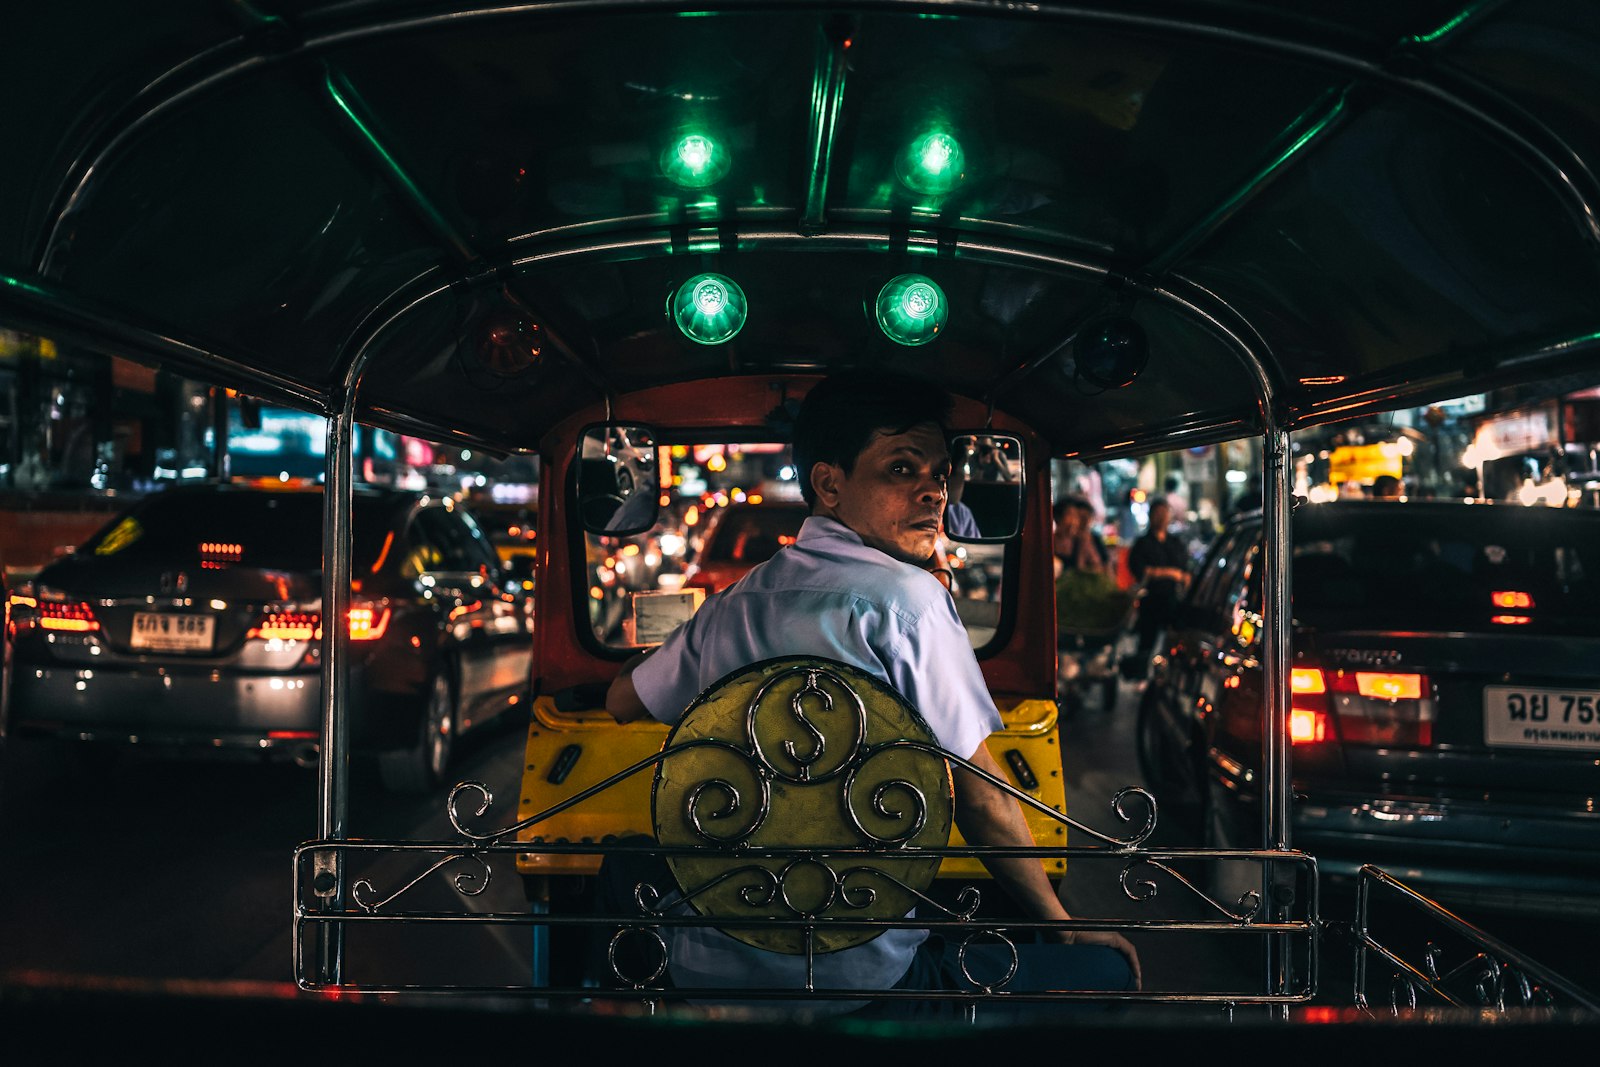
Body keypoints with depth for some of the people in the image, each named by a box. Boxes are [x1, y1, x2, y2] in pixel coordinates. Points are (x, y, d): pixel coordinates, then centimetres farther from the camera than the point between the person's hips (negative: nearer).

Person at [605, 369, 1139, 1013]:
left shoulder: (730, 605, 9)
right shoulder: (905, 598, -10)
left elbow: (622, 702, 27)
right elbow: (982, 798, -6)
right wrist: (1061, 925, 8)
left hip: (702, 968, 6)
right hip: (856, 981, -6)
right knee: (1105, 969, 8)